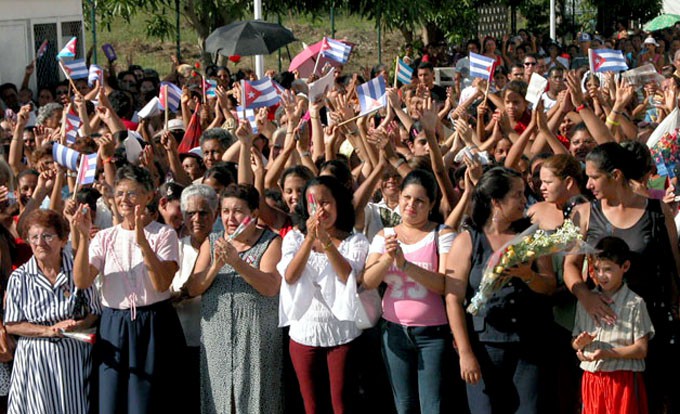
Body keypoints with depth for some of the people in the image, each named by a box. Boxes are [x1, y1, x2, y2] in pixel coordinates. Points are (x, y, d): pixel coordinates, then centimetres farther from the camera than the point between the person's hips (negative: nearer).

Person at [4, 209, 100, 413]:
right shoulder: (19, 278, -2)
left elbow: (95, 313, 4)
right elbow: (11, 325, -1)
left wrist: (80, 325, -17)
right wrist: (49, 330, -13)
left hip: (75, 357, 0)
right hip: (35, 357, 0)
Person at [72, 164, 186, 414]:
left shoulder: (164, 235, -2)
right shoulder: (105, 237, 8)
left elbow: (162, 284, -15)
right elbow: (82, 282, -4)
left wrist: (143, 243, -24)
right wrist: (83, 238, -14)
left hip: (154, 328, -3)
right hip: (113, 327, 3)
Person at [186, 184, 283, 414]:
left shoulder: (271, 242, 2)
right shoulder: (211, 243, 13)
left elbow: (271, 287, -13)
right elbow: (193, 289, 4)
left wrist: (236, 262, -22)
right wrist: (216, 266, -13)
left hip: (257, 336, -3)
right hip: (216, 336, 3)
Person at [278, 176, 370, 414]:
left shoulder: (355, 241, 0)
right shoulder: (295, 238, 5)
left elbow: (348, 276, -19)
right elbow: (289, 277, -12)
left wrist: (326, 240, -30)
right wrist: (310, 237, -22)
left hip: (341, 332, -2)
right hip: (304, 331, 2)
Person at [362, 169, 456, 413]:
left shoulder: (442, 235, -3)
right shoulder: (384, 236, 7)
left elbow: (445, 285, -15)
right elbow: (368, 282, -3)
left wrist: (405, 264, -26)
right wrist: (388, 258, -21)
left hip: (433, 331, -3)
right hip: (394, 330, 4)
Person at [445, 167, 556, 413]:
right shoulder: (467, 241, 1)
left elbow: (550, 286, 6)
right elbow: (453, 300, -4)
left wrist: (527, 275, -17)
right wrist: (465, 353, -10)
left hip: (530, 346, 3)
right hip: (486, 346, -2)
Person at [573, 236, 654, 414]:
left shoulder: (634, 303, -6)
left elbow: (641, 349, -9)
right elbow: (575, 341, 15)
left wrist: (607, 353, -20)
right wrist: (579, 343, -9)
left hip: (623, 380, -4)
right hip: (591, 378, 4)